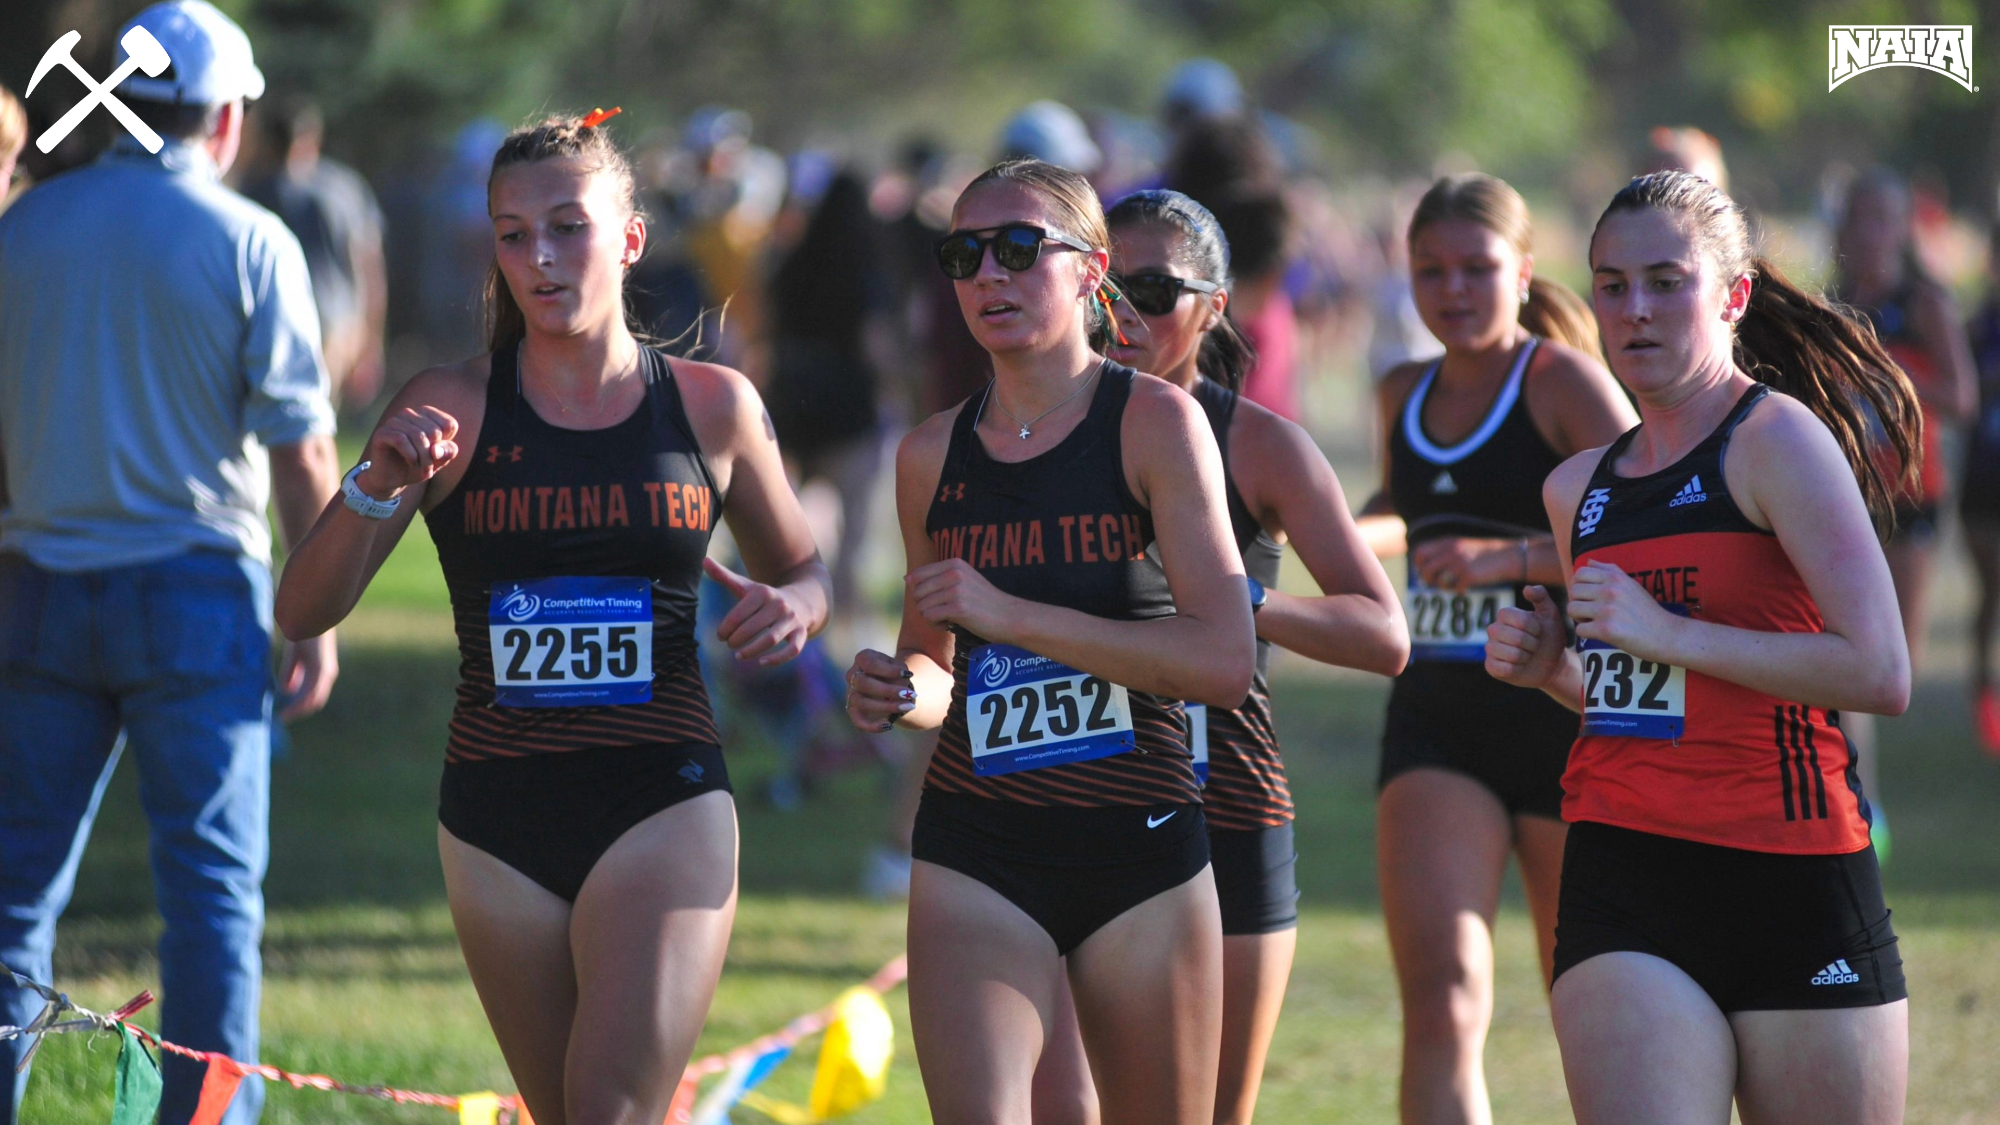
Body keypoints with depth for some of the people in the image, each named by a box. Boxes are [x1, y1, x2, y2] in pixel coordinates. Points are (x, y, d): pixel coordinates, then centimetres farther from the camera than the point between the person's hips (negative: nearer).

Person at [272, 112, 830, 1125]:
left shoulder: (710, 405, 2)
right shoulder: (452, 408, 0)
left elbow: (802, 572, 18)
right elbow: (303, 612, -5)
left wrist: (790, 608, -6)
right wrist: (375, 487, -23)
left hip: (661, 803, -2)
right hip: (498, 817, 2)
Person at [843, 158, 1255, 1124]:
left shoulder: (1157, 424, -5)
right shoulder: (933, 456, 7)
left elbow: (1223, 661, -15)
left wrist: (1011, 615, -17)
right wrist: (898, 690, -2)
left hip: (1141, 854, -2)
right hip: (976, 854, 2)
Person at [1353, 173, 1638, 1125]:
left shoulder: (1562, 382, -6)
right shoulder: (1404, 397, 11)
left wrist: (1510, 557, -26)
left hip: (1562, 715, -4)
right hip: (1436, 724, 4)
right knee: (1440, 1005, -14)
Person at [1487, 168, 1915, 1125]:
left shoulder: (1777, 438, -5)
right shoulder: (1580, 488, 16)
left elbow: (1881, 673, -16)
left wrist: (1668, 632, -15)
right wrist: (1550, 667, 10)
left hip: (1795, 890, -4)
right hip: (1622, 886, 4)